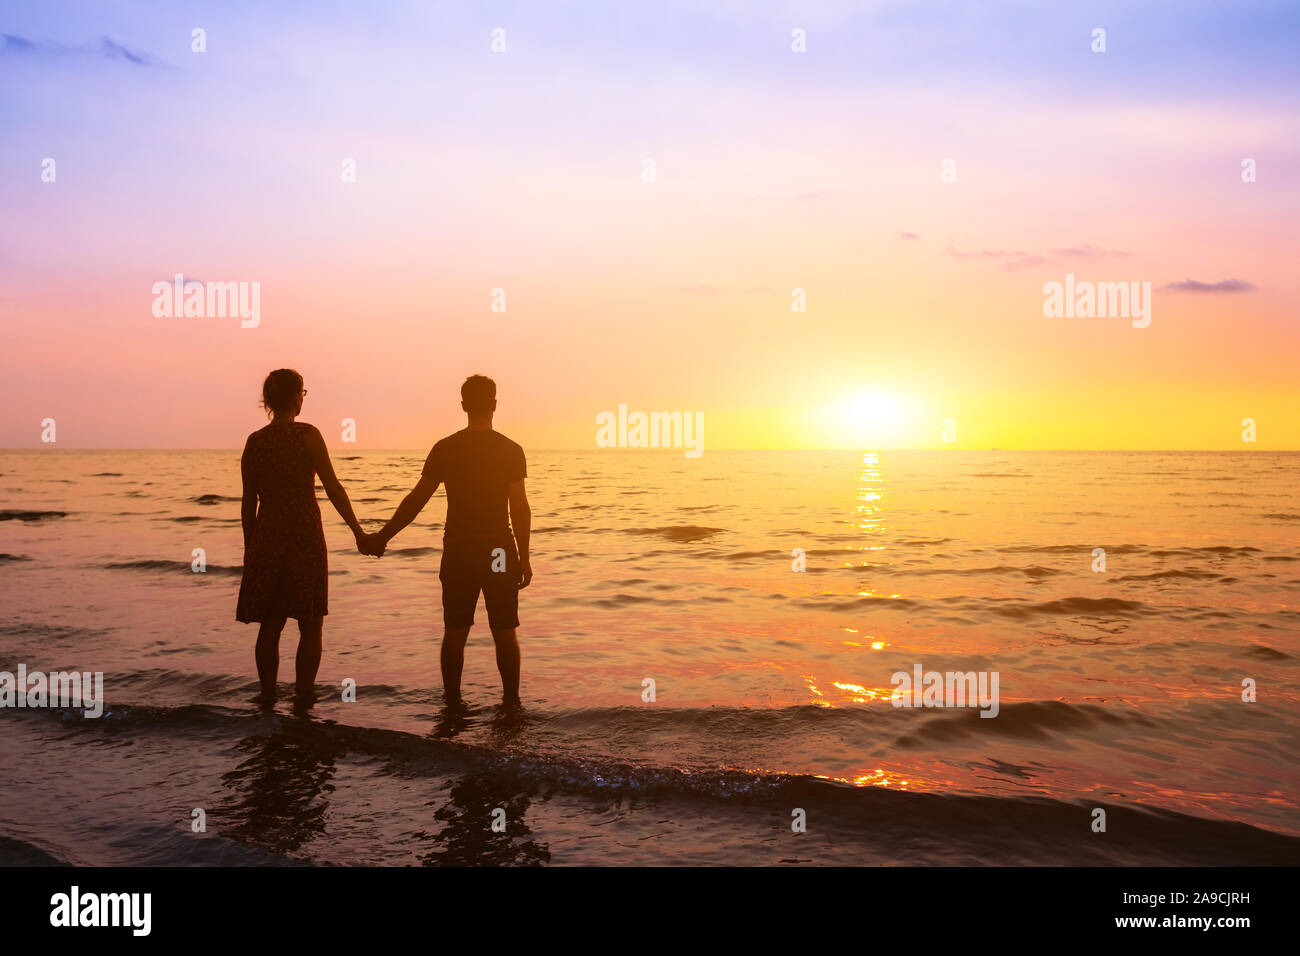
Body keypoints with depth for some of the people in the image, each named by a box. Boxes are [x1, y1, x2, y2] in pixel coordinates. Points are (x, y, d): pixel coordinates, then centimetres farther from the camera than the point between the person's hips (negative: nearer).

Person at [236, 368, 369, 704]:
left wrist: (250, 549, 16)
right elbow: (333, 489, -10)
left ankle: (267, 698, 16)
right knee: (310, 625, 6)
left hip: (266, 538, 4)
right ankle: (303, 699, 6)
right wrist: (358, 531, -3)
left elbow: (249, 502, 8)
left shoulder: (254, 442, 5)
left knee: (270, 625, 12)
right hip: (305, 536, -4)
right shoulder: (307, 435, -7)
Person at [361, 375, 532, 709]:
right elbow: (519, 508, -6)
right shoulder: (511, 450, -5)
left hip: (457, 552, 1)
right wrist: (524, 558, 1)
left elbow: (416, 500, 1)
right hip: (500, 551, -1)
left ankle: (452, 701, 13)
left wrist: (383, 537, 11)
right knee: (505, 631, 7)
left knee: (455, 632, 9)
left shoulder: (445, 449, -1)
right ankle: (511, 701, 11)